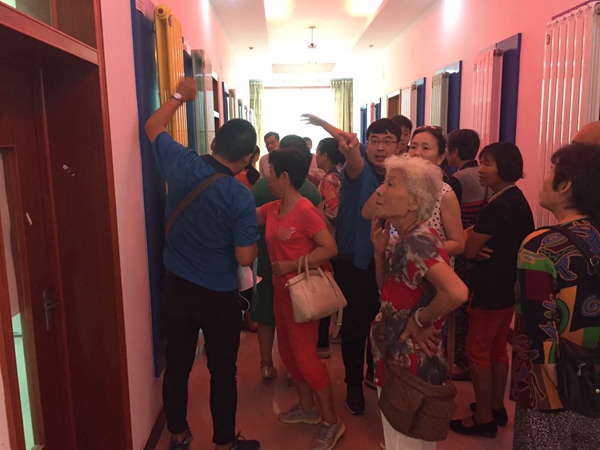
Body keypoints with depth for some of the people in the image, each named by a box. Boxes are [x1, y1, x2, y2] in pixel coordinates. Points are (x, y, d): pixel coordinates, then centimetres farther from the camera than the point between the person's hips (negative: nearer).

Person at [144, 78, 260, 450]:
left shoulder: (182, 165, -10)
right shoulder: (241, 197, -20)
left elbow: (153, 127, 9)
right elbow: (245, 258, -19)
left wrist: (180, 96, 20)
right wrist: (253, 240, 2)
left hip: (178, 287, 4)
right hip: (219, 296, -4)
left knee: (177, 365, 18)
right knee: (222, 371, 13)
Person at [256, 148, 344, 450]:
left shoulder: (305, 210, -21)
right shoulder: (272, 209, 5)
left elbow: (330, 248, -23)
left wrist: (292, 264, -23)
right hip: (281, 291, 9)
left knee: (305, 356, -3)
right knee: (288, 352, 17)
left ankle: (332, 422, 14)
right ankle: (308, 408, 35)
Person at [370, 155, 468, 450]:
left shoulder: (417, 240, -26)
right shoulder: (408, 239, 2)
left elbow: (457, 293, -40)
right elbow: (387, 289, 11)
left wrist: (419, 321, -24)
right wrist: (380, 251, -4)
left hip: (409, 366, -9)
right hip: (403, 361, 9)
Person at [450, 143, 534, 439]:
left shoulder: (499, 206, -23)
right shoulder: (516, 199, 9)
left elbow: (468, 250, -19)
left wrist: (469, 234, -1)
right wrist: (477, 236, 0)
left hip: (492, 289, -10)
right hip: (509, 285, 10)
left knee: (477, 351, 2)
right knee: (497, 348, 19)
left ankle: (483, 419, 13)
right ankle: (496, 407, 33)